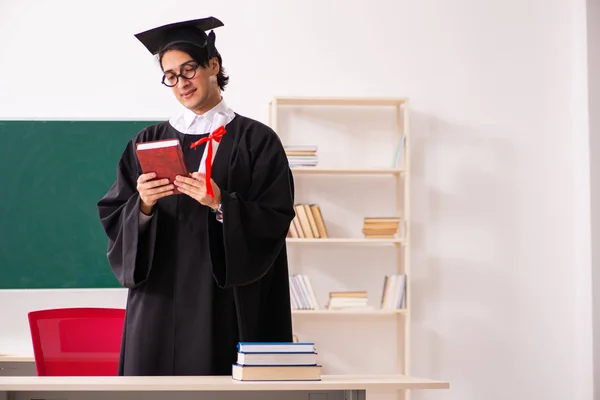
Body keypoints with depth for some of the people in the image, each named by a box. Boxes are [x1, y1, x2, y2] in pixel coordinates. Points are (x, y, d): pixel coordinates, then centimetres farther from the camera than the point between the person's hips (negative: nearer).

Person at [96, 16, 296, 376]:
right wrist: (143, 206, -14)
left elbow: (275, 222, -5)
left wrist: (221, 205, -19)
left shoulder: (256, 141, 2)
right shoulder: (147, 143, 10)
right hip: (158, 303, 3)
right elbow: (113, 219, 6)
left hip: (225, 302, -2)